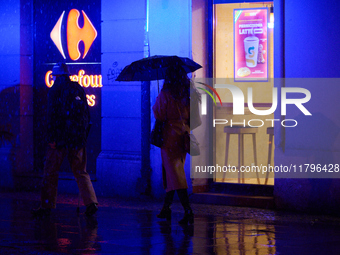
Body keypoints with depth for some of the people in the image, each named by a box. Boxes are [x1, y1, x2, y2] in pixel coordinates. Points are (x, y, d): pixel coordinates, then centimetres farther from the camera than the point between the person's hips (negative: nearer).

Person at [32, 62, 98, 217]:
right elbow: (86, 113, 12)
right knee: (81, 172, 9)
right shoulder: (79, 89, 9)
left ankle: (46, 206, 6)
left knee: (51, 173, 4)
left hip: (60, 139, -4)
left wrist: (51, 138, -11)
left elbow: (52, 116, -12)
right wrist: (83, 135, 16)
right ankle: (91, 202, -6)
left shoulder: (55, 90, -6)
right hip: (78, 138, 5)